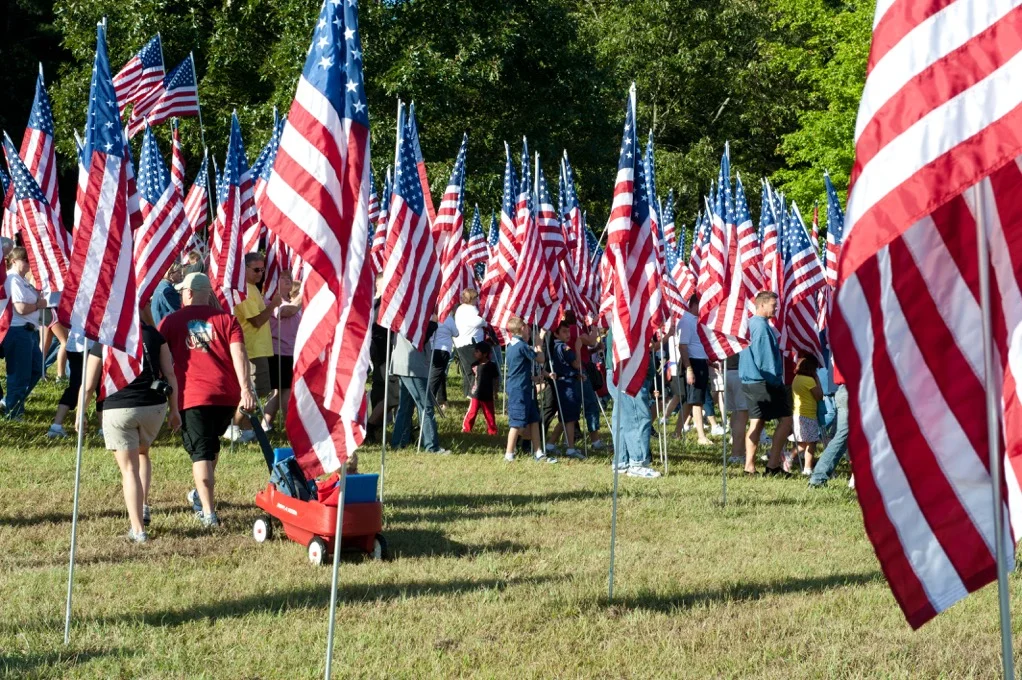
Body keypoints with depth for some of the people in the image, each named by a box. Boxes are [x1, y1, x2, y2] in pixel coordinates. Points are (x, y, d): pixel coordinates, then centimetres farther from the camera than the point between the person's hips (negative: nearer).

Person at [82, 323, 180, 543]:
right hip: (153, 408, 3)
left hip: (118, 409, -3)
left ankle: (138, 529, -1)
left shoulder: (101, 343, -3)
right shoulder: (153, 335, 4)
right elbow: (169, 374, 3)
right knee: (142, 453, 29)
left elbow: (88, 386, -1)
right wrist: (174, 409, 11)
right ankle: (143, 507, 18)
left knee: (129, 469, 2)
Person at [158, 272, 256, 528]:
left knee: (200, 452, -1)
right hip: (227, 395, 3)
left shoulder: (171, 322, 7)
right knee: (212, 444, 25)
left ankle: (208, 513, -10)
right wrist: (245, 388, -9)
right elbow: (238, 353, -3)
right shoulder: (226, 320, 9)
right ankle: (200, 495, 37)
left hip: (192, 396, -3)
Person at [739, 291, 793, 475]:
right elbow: (766, 356, -17)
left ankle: (750, 466, 5)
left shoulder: (750, 324, 15)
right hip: (764, 382, -9)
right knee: (785, 419, -3)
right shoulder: (762, 326, -14)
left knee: (756, 422, 9)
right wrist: (775, 380, -11)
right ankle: (773, 464, -7)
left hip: (749, 381, 9)